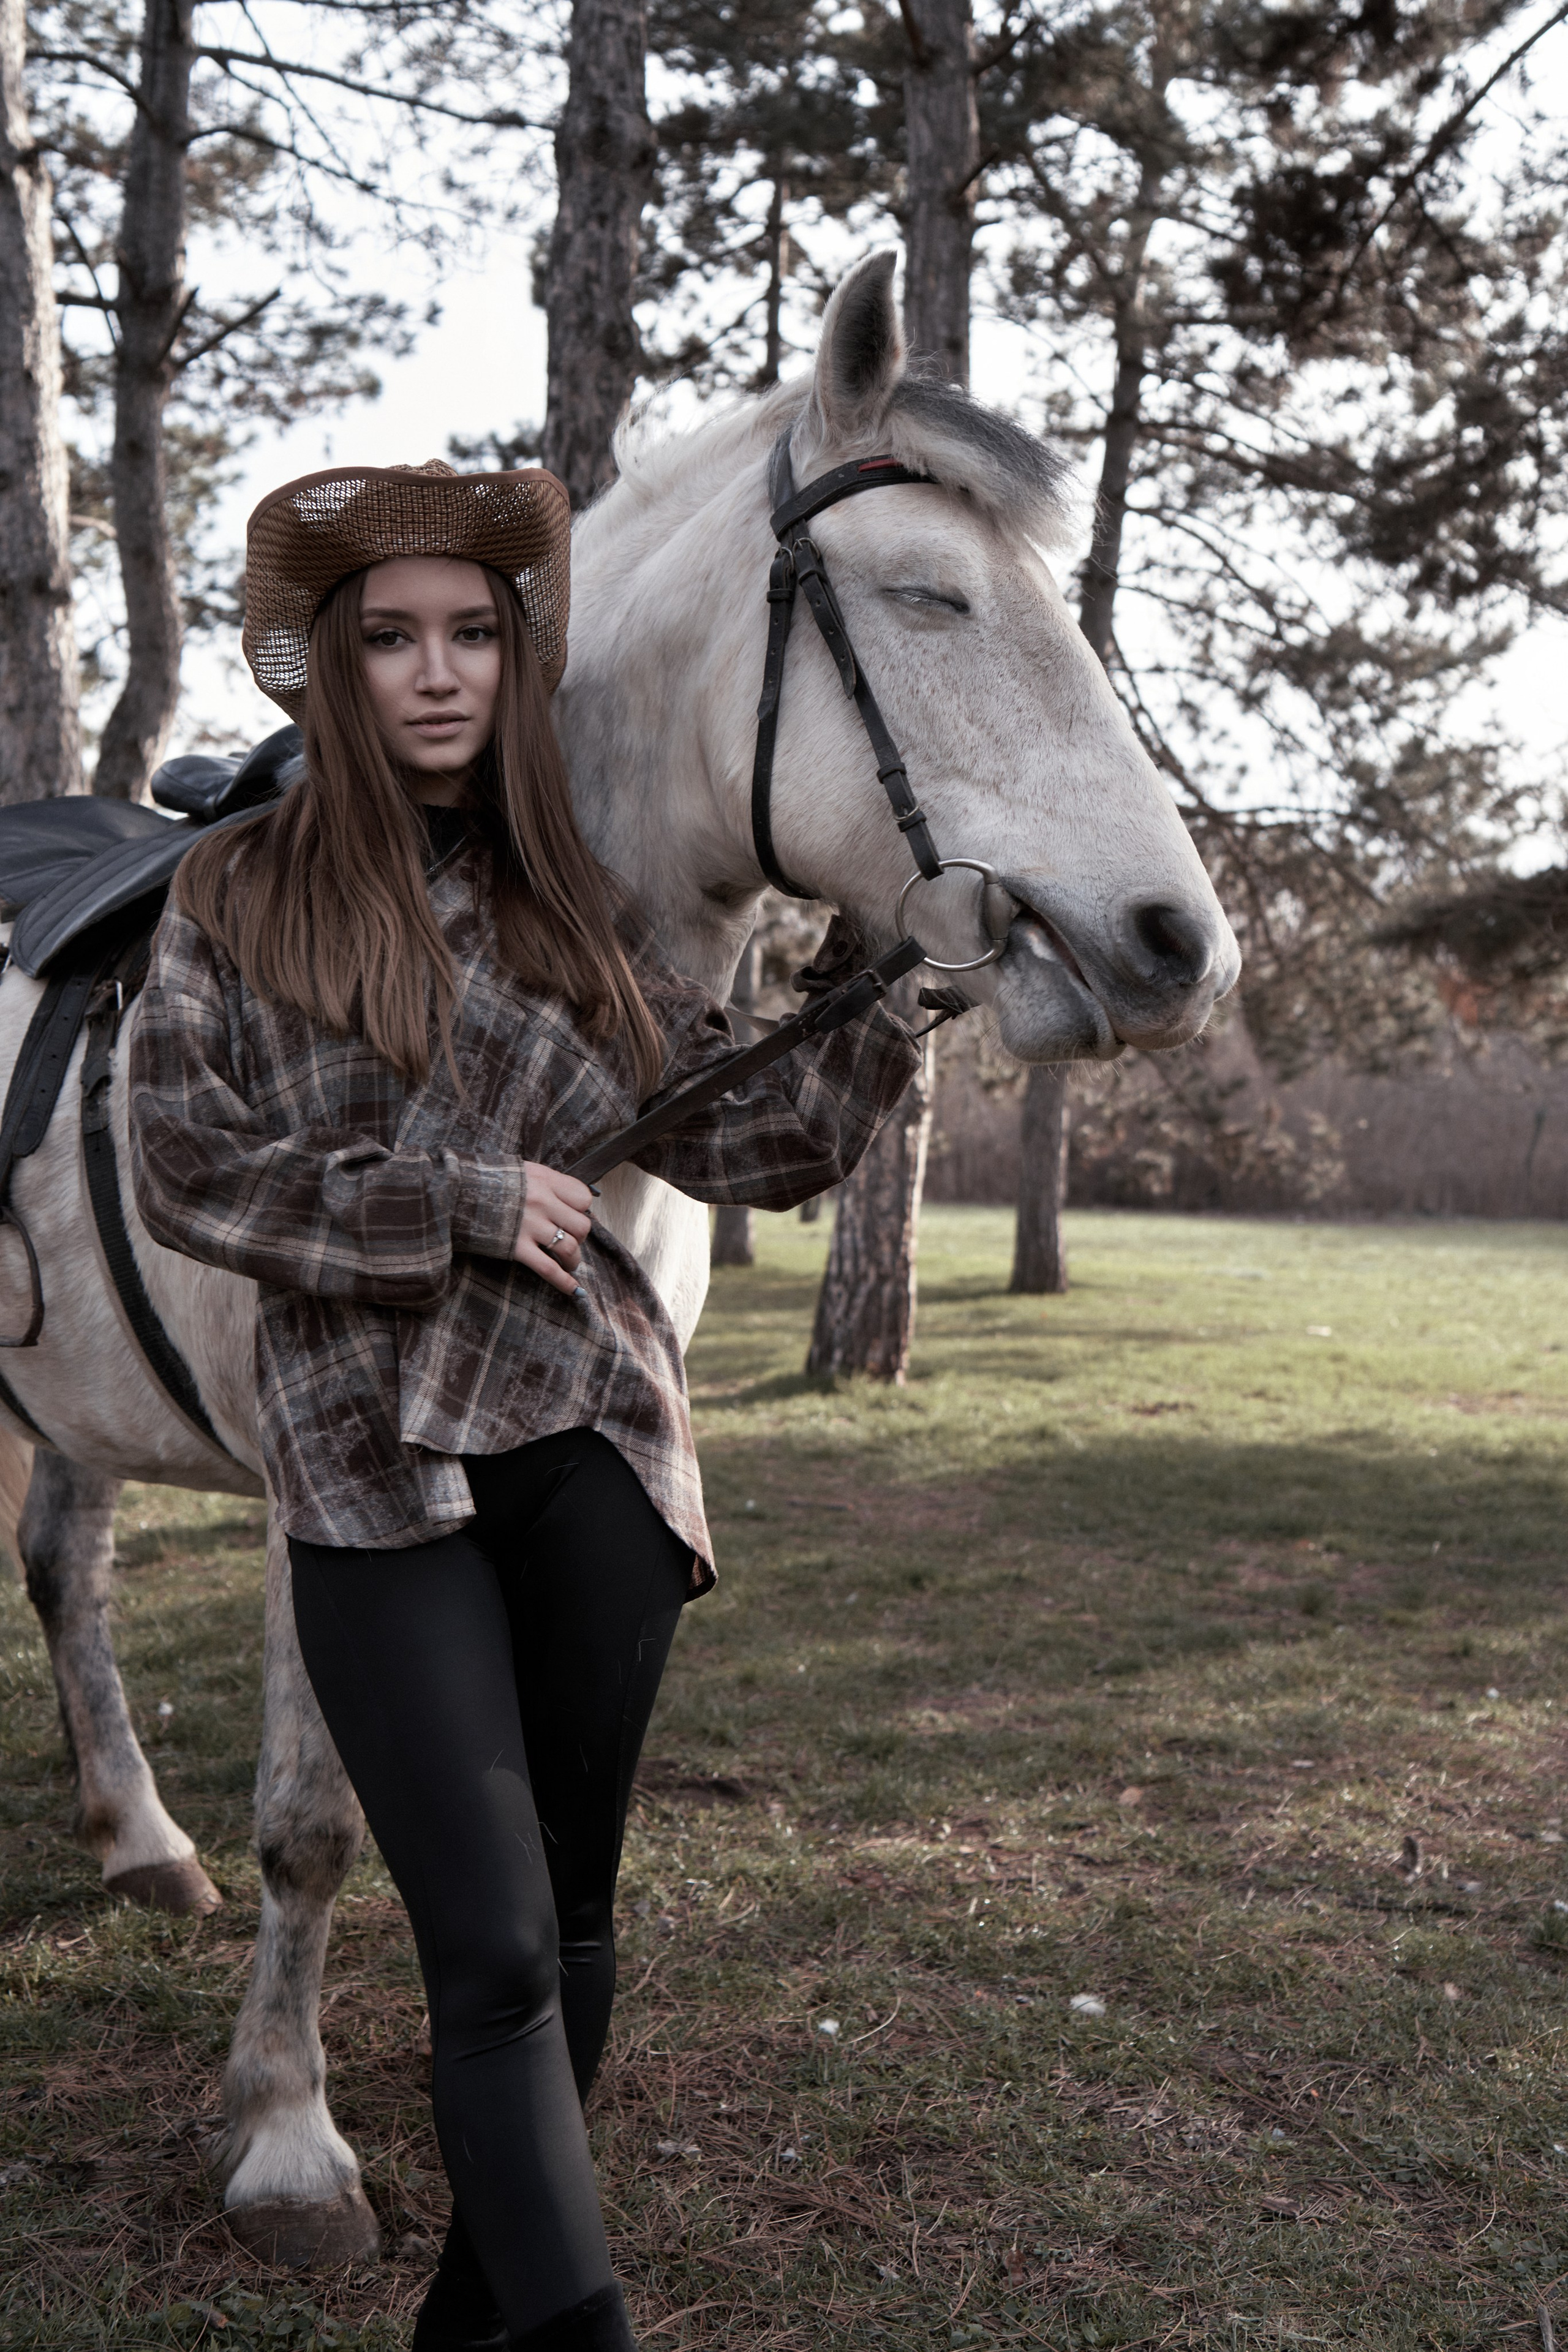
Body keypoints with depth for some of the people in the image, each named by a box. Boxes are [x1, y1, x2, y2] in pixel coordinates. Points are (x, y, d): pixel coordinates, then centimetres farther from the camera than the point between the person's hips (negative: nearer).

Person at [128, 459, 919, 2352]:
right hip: (376, 1471, -3)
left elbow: (739, 1140, 7)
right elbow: (190, 1180, -5)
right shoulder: (235, 901, 1)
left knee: (572, 1921, 13)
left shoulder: (577, 908, 8)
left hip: (593, 1447, 3)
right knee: (492, 1953, -8)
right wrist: (457, 1202, -13)